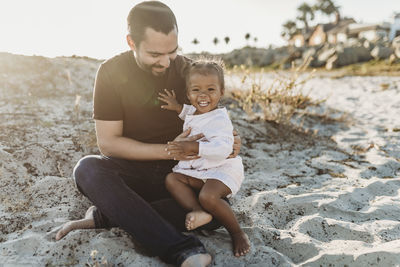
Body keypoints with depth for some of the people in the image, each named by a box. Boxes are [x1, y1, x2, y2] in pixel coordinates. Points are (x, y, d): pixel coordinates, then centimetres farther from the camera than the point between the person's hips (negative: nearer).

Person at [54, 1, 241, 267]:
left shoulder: (187, 70, -3)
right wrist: (168, 150, -23)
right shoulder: (112, 72, -10)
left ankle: (103, 217, -23)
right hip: (131, 170, -1)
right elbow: (107, 142, -12)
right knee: (87, 169, -33)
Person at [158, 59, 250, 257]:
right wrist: (177, 107, 17)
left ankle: (237, 233, -11)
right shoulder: (193, 112, 7)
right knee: (172, 178, -7)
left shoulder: (219, 119, -22)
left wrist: (192, 147, -42)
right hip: (196, 170, 9)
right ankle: (199, 211, -24)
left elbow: (223, 148, -37)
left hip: (223, 169, -9)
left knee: (208, 196, -33)